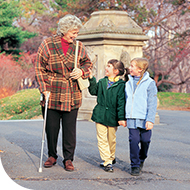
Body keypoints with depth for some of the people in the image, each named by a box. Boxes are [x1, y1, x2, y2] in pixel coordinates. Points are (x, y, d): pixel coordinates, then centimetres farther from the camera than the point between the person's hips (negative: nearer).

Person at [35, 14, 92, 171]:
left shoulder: (79, 47, 7)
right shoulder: (48, 44, -2)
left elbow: (87, 63, 19)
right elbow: (39, 68, -1)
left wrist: (82, 71, -4)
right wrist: (44, 88, -8)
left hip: (72, 95, 2)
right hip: (52, 93, -1)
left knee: (70, 128, 3)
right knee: (51, 127, 7)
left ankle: (68, 159, 13)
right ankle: (52, 156, 24)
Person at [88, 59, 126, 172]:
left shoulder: (121, 85, -6)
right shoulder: (102, 82, 8)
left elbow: (121, 102, -8)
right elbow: (94, 91, 6)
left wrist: (121, 118, -11)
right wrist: (92, 79, -4)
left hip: (113, 117, -3)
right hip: (100, 115, 3)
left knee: (111, 139, 13)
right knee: (102, 139, -4)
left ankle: (111, 158, 35)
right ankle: (107, 162, -2)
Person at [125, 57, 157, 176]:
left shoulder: (149, 83, -5)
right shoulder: (129, 83, 9)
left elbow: (152, 103, -8)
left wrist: (150, 120, -14)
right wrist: (123, 117, 15)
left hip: (144, 119, -3)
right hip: (132, 118, 3)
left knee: (145, 140, 5)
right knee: (134, 140, -4)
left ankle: (141, 159, 32)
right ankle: (135, 165, 5)